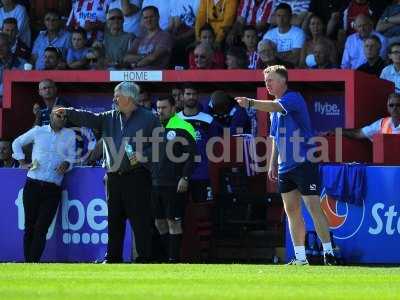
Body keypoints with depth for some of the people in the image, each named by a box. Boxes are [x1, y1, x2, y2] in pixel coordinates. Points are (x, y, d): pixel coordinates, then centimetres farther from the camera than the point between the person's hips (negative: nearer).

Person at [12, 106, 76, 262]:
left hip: (53, 189, 0)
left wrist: (66, 164, -8)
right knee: (30, 227, 1)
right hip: (33, 185, 0)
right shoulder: (38, 131, 6)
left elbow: (71, 156, 14)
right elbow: (17, 143, 18)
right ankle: (28, 263, 7)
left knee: (41, 229, -7)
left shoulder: (70, 135, 7)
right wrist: (22, 162, 8)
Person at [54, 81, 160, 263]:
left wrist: (142, 156, -15)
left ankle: (144, 258, -2)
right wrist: (68, 113, -5)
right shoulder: (110, 118, 15)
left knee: (139, 219, -6)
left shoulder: (149, 119, -1)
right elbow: (90, 119, 6)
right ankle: (113, 257, 16)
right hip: (114, 177, 6)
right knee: (114, 219, 9)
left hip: (137, 176, -6)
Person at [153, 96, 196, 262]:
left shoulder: (182, 128, -9)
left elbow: (191, 154, -12)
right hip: (157, 184, 8)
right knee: (159, 222, 10)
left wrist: (185, 178, -17)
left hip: (175, 185, -8)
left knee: (173, 222, -5)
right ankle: (169, 255, 19)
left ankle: (174, 259, -2)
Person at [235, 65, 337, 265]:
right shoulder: (275, 106, 18)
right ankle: (300, 257, 11)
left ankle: (328, 252, -9)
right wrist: (273, 164, 19)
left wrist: (251, 103, -42)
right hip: (285, 167, 9)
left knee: (314, 207, -11)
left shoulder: (293, 98, -9)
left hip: (304, 164, -9)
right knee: (291, 211, 8)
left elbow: (275, 107, -31)